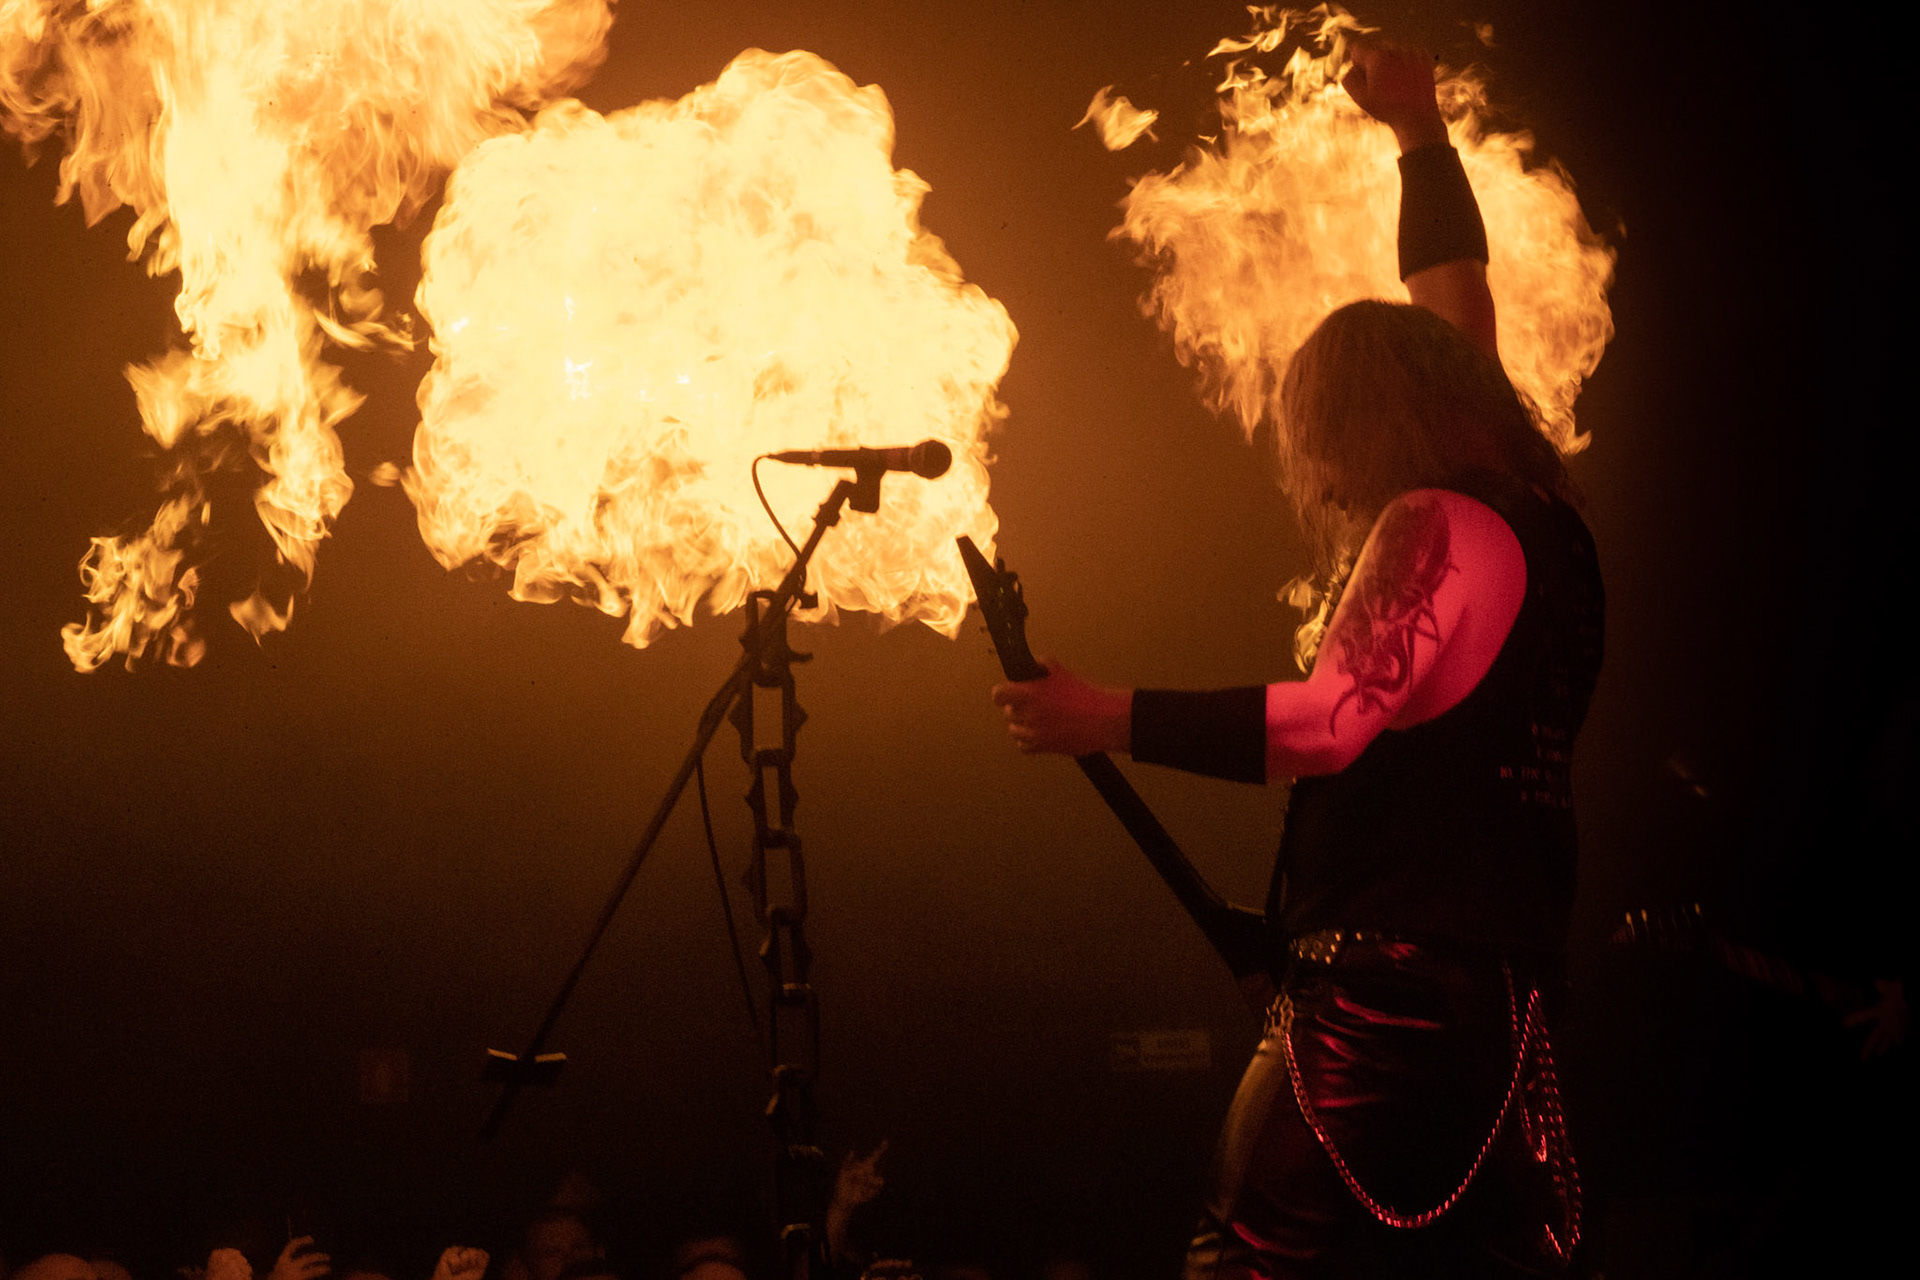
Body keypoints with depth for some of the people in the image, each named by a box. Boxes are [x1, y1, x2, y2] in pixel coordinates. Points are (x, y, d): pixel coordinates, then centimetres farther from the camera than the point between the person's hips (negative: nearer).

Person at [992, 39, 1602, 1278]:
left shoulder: (1432, 530, -9)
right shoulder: (1534, 515, 17)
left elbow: (1339, 718, -20)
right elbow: (1457, 301, 31)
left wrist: (1114, 718, -20)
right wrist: (1424, 135, 42)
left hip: (1391, 981, -9)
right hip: (1504, 991, 9)